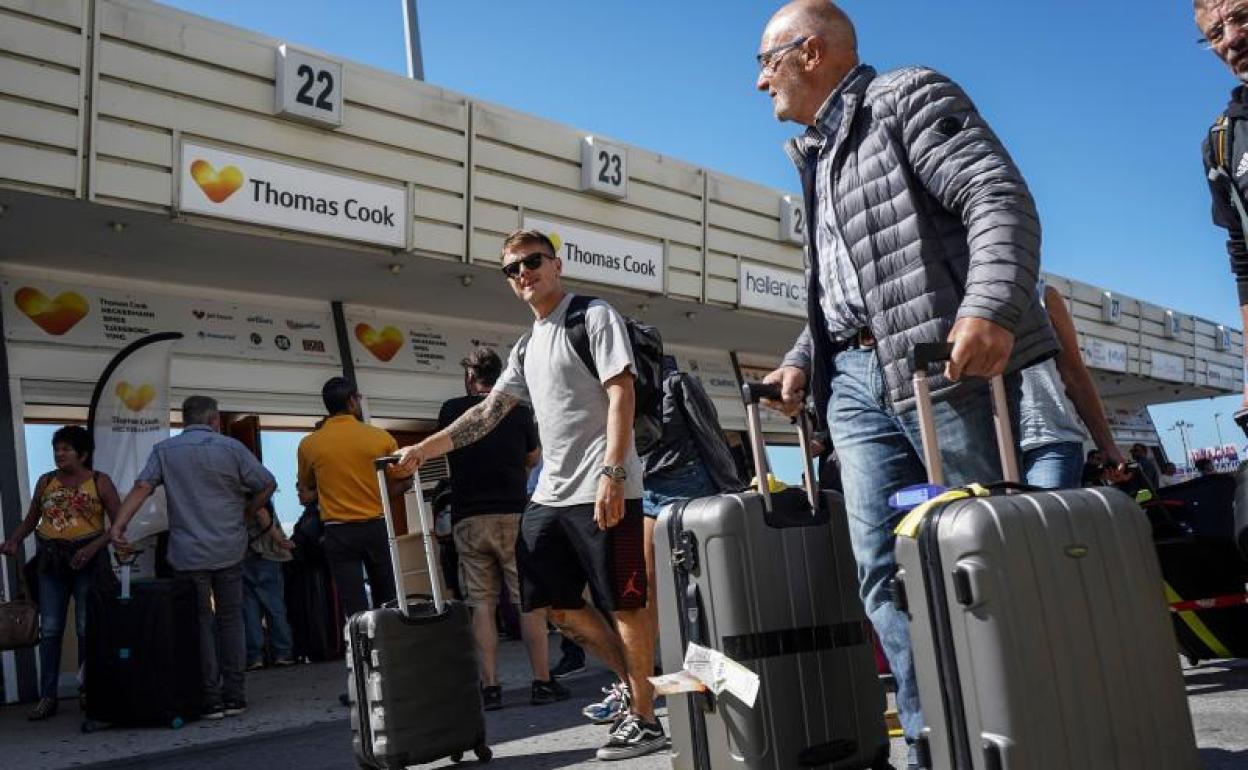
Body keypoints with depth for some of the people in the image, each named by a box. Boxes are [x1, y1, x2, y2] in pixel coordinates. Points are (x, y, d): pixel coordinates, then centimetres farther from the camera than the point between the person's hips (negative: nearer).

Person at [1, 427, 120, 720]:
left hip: (87, 560, -3)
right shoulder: (45, 482, 9)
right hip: (51, 561, 3)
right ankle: (47, 697, 6)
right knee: (49, 629, 1)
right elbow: (30, 520, 15)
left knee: (87, 628, 1)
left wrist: (93, 547, -16)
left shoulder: (100, 482, -1)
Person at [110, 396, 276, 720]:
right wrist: (244, 516, 10)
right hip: (229, 550, 0)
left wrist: (118, 524, -14)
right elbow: (267, 485, -3)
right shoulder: (231, 448, 0)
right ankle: (234, 695, 12)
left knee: (201, 622, 6)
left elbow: (142, 487, -9)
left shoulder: (164, 450, 4)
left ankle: (211, 699, 7)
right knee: (231, 618, 11)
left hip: (188, 553, 0)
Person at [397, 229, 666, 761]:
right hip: (551, 493, 9)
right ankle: (631, 681, 27)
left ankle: (645, 717, 9)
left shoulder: (594, 316, -3)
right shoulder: (526, 348, 19)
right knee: (554, 602, 12)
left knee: (623, 601, -3)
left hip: (602, 490, -8)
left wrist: (612, 474, -21)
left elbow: (621, 396, -12)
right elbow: (487, 413, 20)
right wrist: (424, 449, 12)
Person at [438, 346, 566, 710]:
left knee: (481, 604, 5)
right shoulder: (519, 410, 1)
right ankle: (542, 683, 4)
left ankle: (489, 687, 4)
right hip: (513, 515, -1)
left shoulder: (450, 411, 3)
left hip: (468, 519, 1)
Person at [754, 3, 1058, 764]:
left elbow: (1000, 196, -12)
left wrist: (992, 309, -27)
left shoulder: (908, 96, 3)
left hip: (946, 364, -7)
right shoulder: (818, 158, 25)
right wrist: (804, 359, 12)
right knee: (886, 570, 0)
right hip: (856, 380, 8)